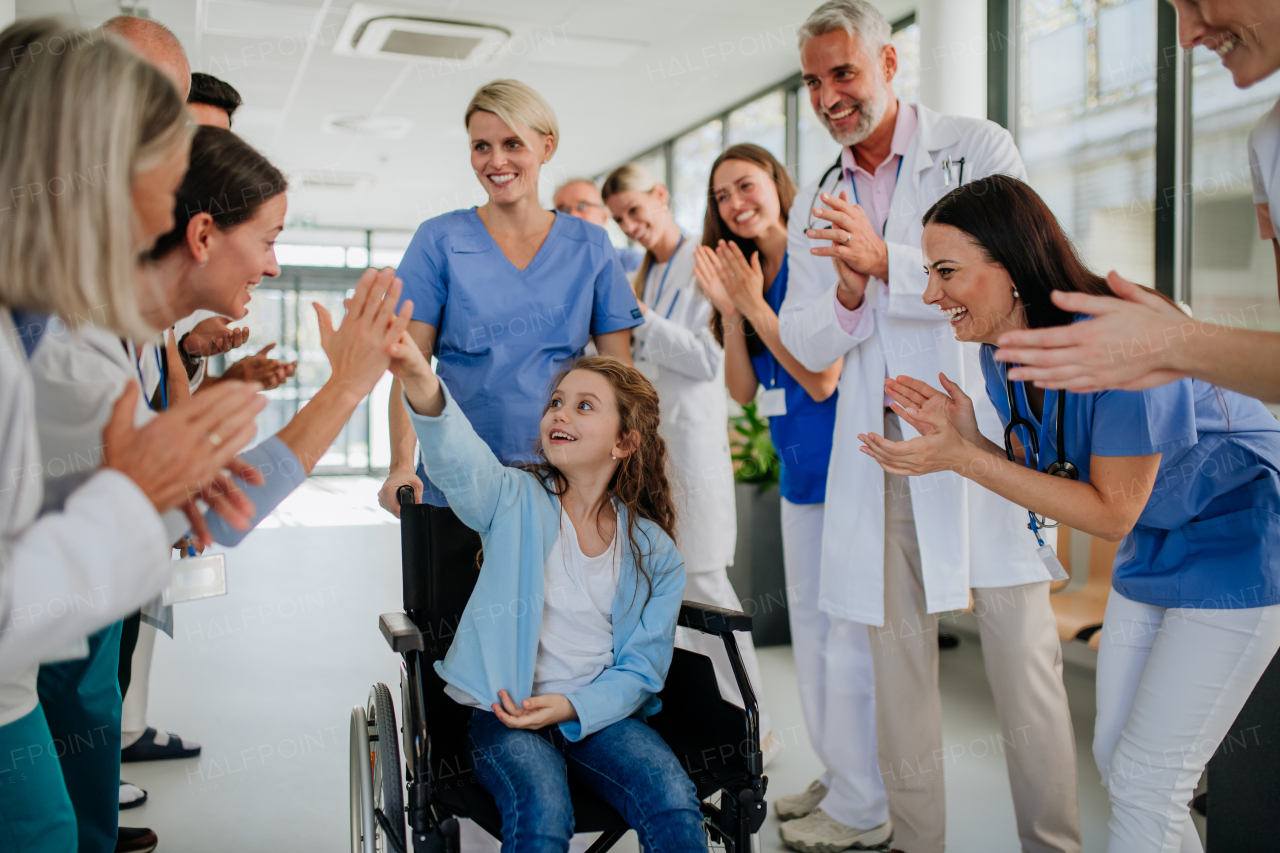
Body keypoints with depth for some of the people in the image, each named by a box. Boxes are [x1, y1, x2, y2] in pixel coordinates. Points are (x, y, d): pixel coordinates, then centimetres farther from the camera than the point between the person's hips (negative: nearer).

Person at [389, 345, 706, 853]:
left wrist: (571, 707, -14)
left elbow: (640, 669, 5)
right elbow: (460, 460, -26)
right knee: (542, 810, -29)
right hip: (502, 712, -2)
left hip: (597, 712, 2)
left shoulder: (655, 553, 3)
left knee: (674, 800, -22)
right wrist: (422, 386, -47)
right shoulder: (517, 500, -3)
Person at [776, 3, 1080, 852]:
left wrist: (886, 260, -19)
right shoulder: (815, 204, 15)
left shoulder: (979, 148, 3)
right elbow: (806, 346, 10)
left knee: (1025, 659, -2)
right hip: (879, 454, 4)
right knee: (899, 662, 9)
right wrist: (848, 292, -11)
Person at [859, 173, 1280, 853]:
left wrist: (964, 459, -29)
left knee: (1146, 782, -2)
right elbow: (1043, 478, -1)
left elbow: (1112, 512, -24)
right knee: (1113, 756, 14)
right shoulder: (1003, 352, -7)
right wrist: (967, 438, -19)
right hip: (1152, 543, 8)